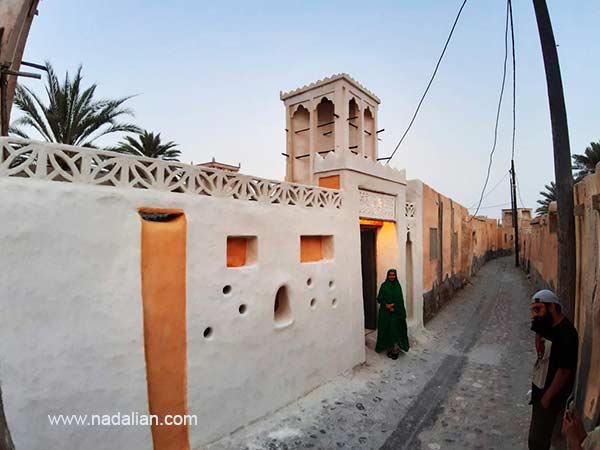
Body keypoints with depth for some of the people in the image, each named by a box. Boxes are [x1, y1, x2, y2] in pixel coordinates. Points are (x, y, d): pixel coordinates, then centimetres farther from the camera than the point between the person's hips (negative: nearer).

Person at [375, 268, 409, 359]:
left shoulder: (398, 286, 4)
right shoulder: (384, 285, -3)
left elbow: (400, 300, 3)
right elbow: (379, 298, -3)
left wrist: (394, 307, -11)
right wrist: (387, 305, -17)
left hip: (396, 312, 2)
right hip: (385, 312, -1)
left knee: (396, 330, -1)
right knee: (387, 330, 2)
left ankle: (395, 350, 6)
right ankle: (389, 349, 13)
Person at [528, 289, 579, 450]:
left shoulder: (565, 334, -27)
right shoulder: (550, 326, 1)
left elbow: (564, 370, -24)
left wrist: (547, 397, -17)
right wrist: (538, 331, -8)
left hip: (550, 393, -8)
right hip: (540, 387, 8)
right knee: (539, 433, 24)